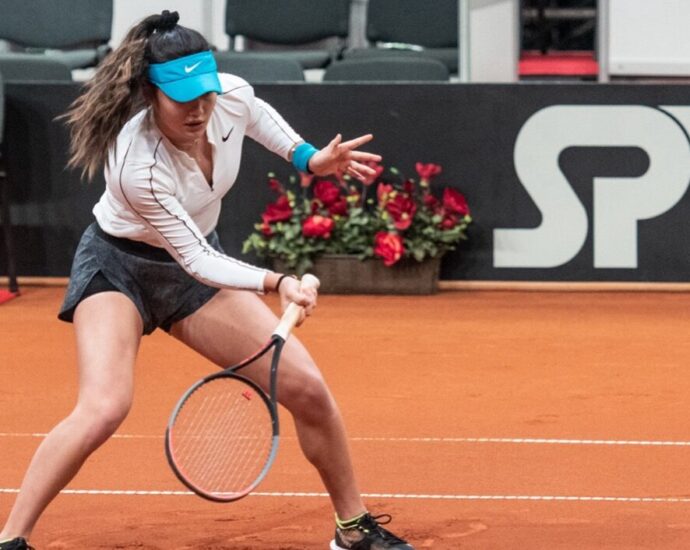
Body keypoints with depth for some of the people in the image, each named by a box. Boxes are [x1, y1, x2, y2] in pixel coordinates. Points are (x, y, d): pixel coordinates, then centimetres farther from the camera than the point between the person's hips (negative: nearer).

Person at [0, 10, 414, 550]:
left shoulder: (232, 96, -19)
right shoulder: (139, 168, -36)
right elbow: (197, 259, -29)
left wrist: (310, 158, 0)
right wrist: (277, 282, -40)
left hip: (197, 263, 6)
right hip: (119, 267, -6)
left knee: (308, 389, -2)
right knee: (103, 408, -30)